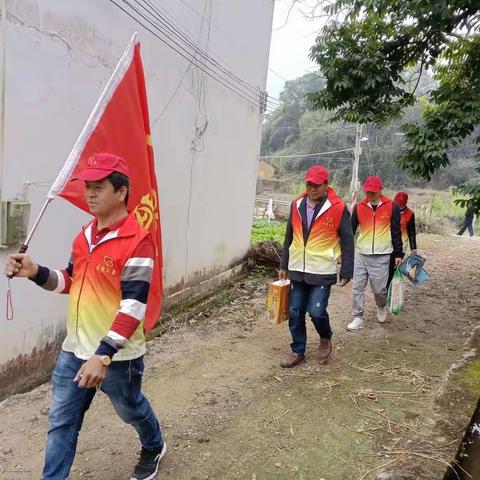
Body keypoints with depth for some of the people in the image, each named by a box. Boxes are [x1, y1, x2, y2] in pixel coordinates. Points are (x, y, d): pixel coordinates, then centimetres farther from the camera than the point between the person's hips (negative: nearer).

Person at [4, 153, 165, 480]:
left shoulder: (137, 241, -21)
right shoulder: (85, 235, 5)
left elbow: (134, 305, -25)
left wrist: (104, 355, -29)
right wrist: (36, 273, -2)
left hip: (117, 354, -6)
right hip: (75, 349, 6)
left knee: (131, 410, 20)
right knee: (61, 422, 14)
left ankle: (154, 449, 50)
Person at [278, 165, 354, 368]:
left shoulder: (338, 208, -8)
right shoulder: (297, 205, 5)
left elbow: (347, 243, -4)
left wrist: (346, 272, -7)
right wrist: (284, 265, 15)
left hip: (323, 272, -4)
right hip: (297, 270, 5)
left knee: (316, 311, -9)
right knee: (295, 313, 9)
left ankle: (326, 338, 23)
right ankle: (298, 351, 26)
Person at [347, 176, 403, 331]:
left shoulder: (392, 207, -3)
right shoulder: (359, 207, 2)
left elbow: (396, 232, 2)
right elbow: (351, 229, 7)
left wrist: (398, 254, 2)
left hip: (381, 256, -2)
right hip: (361, 254, 2)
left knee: (379, 288, 3)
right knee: (358, 287, 2)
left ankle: (381, 307, 35)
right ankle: (358, 318, 13)